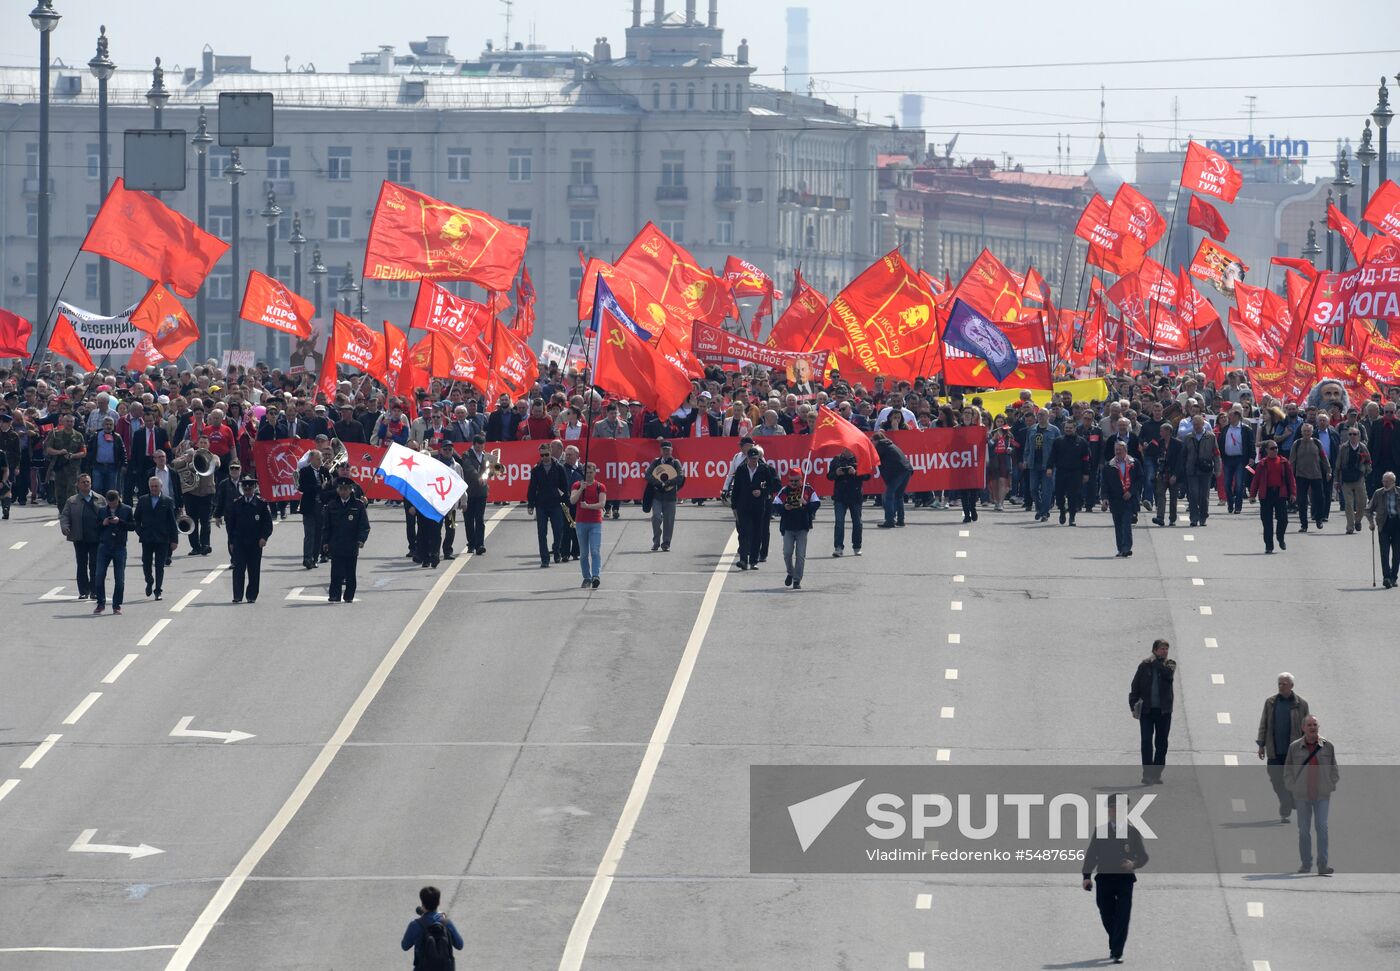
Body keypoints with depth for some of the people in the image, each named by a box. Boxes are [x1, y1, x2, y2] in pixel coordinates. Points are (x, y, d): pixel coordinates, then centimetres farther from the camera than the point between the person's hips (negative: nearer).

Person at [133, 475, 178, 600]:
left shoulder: (167, 501, 2)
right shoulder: (142, 500, 7)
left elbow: (172, 522, 2)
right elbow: (136, 518, 13)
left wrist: (174, 540, -2)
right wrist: (139, 531, -1)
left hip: (162, 539, -2)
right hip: (147, 538, 2)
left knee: (160, 566, -1)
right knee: (146, 563, 3)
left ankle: (158, 590, 5)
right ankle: (149, 583, 29)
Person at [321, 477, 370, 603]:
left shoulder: (358, 506, 0)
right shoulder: (331, 506, 5)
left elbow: (364, 525, 1)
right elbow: (326, 526, 8)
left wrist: (361, 539, -12)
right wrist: (325, 542, 2)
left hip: (352, 545, 0)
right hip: (336, 544, 0)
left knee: (350, 573, 6)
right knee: (336, 572, -4)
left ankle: (349, 596, 14)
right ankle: (334, 596, -3)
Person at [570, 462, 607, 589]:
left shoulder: (600, 487, 1)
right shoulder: (577, 485, 5)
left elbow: (602, 504, -9)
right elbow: (572, 500, -9)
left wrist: (588, 506, -22)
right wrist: (581, 489, -21)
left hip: (595, 523, -2)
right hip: (581, 522, 2)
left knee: (595, 551, -14)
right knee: (583, 553, 7)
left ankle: (596, 576, -21)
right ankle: (587, 578, 14)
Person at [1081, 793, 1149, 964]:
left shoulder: (1132, 832, 5)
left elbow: (1143, 856, 5)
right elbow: (1091, 854, 6)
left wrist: (1134, 864, -17)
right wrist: (1087, 876, -6)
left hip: (1125, 879, -2)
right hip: (1104, 879, 2)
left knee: (1122, 917, -9)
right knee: (1107, 916, 7)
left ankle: (1117, 953, -8)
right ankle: (1114, 946, 29)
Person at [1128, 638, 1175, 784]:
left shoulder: (1169, 664, 6)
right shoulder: (1144, 665, 3)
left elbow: (1168, 674, -18)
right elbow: (1135, 687, 6)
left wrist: (1157, 662, -10)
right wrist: (1133, 706, -2)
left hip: (1163, 710, 1)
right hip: (1147, 710, -1)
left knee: (1161, 744, 4)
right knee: (1147, 742, -6)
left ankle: (1156, 774, 11)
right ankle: (1147, 774, -4)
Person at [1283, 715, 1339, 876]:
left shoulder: (1328, 747, 3)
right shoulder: (1294, 748, 3)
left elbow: (1334, 771, 12)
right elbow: (1287, 771, 10)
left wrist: (1330, 787, 1)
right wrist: (1293, 788, 0)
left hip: (1322, 796, -1)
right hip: (1302, 796, 1)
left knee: (1322, 827, -11)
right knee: (1304, 830, 3)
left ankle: (1322, 865, -12)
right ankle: (1305, 864, 14)